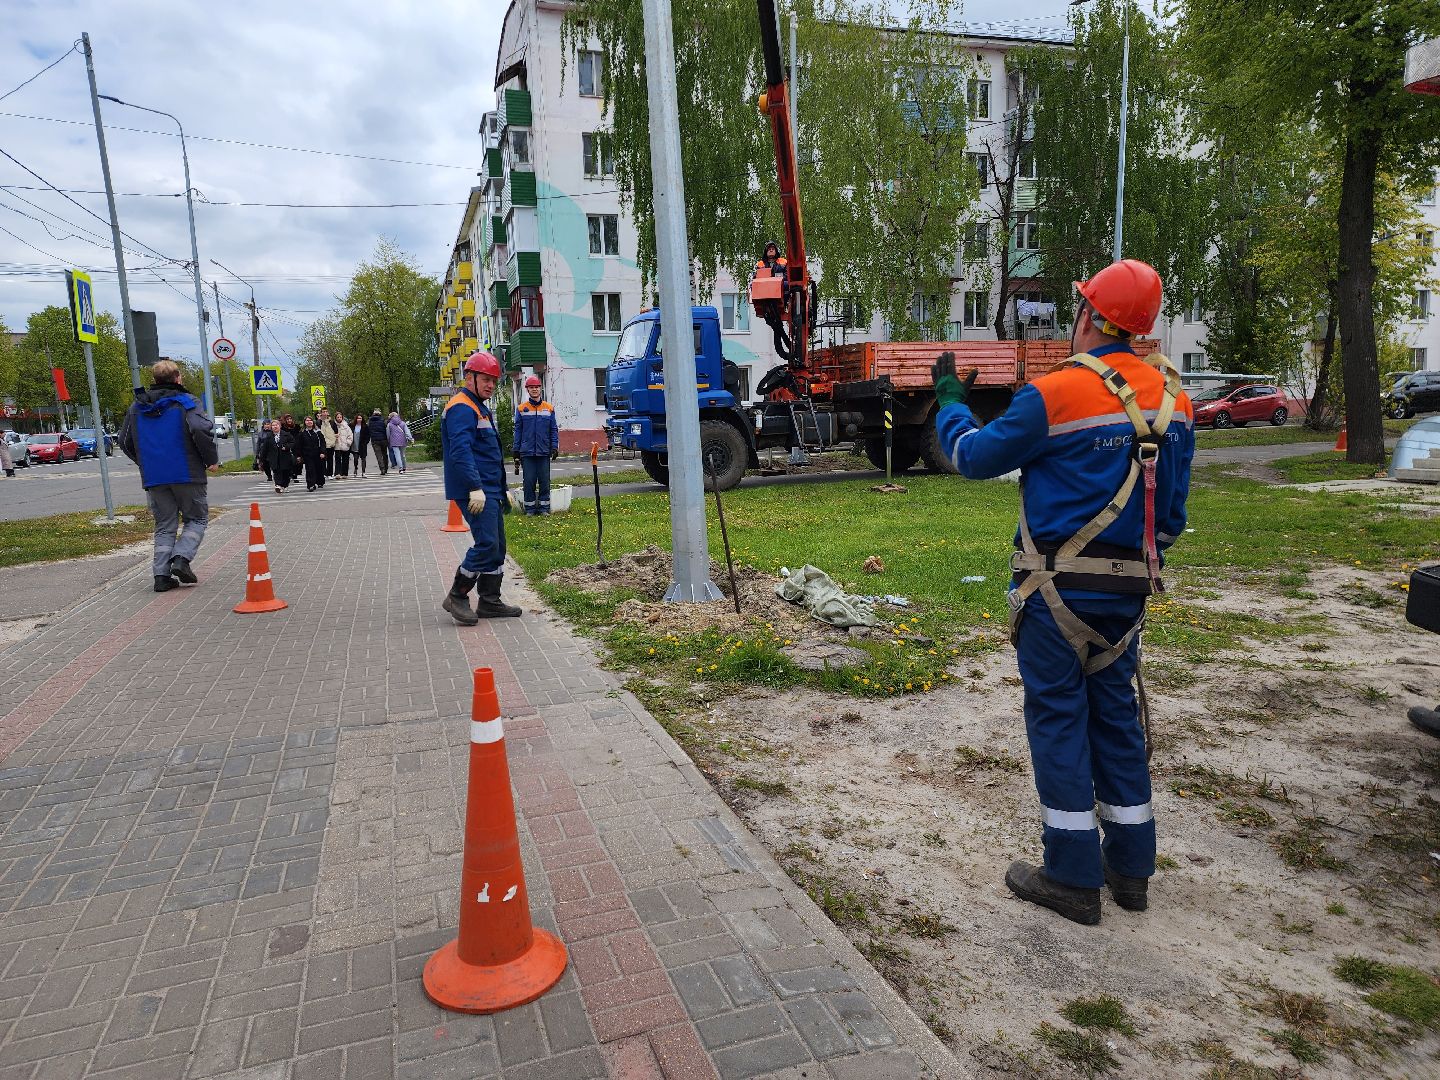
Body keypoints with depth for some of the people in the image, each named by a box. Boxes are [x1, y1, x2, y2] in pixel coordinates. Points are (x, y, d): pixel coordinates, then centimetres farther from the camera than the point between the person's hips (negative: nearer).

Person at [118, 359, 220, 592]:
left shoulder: (137, 406, 12)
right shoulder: (185, 402, -5)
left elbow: (125, 441, 16)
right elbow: (201, 430, -20)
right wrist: (212, 460, -9)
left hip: (153, 478, 4)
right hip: (186, 474, -4)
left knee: (164, 526, 11)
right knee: (197, 518, 10)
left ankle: (162, 574, 1)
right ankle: (181, 558, -12)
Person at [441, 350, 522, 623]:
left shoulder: (479, 408, 22)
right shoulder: (461, 408, -12)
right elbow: (461, 452, -23)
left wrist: (501, 491, 27)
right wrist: (475, 488, -29)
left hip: (489, 490, 11)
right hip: (475, 491, -11)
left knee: (496, 546, 11)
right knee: (487, 544, -13)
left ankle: (489, 601, 18)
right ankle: (457, 597, -1)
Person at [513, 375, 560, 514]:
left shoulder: (549, 408, 7)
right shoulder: (521, 409, 5)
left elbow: (554, 430, 8)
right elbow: (518, 431, 6)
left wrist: (554, 447, -1)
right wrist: (516, 451, 3)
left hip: (544, 452, 1)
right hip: (527, 452, -1)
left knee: (544, 481, 3)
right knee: (529, 481, 2)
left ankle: (544, 507, 12)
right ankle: (530, 508, 10)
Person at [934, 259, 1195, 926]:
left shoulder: (1056, 394, -16)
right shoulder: (1172, 397, 6)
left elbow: (975, 457, -4)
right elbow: (1173, 501, 13)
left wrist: (949, 402, 14)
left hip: (1059, 587, -7)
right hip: (1130, 587, 7)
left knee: (1058, 717, 3)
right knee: (1116, 711, 16)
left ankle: (1074, 877, 12)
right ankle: (1130, 868, 26)